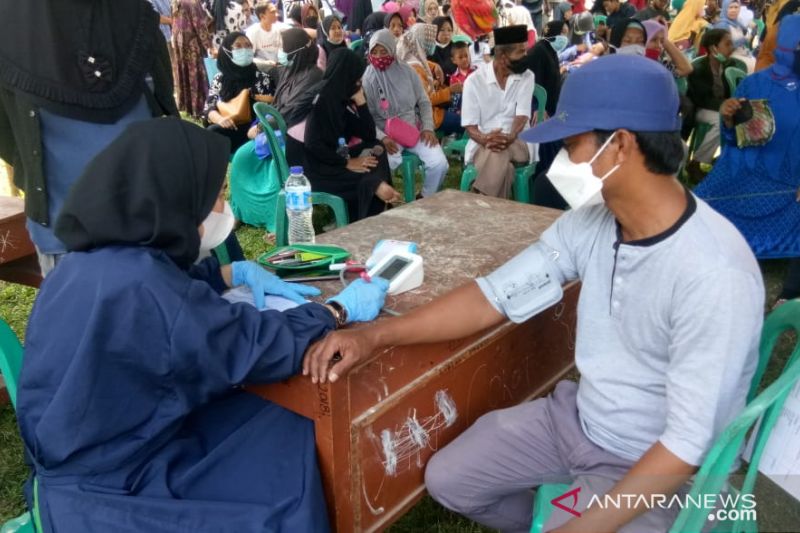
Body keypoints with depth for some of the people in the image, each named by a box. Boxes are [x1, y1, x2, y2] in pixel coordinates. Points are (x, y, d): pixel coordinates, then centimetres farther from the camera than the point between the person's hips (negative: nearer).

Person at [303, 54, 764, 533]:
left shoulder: (715, 275, -30)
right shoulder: (591, 220, -9)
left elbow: (690, 441, -27)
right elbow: (496, 295, -6)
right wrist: (375, 335, -14)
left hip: (659, 463, -6)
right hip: (577, 416, 6)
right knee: (448, 478, 8)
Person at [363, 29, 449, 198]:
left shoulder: (407, 71, 4)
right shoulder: (368, 79, -4)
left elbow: (424, 102, 11)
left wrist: (428, 127, -5)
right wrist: (382, 138, -22)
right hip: (386, 134, -3)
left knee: (439, 164, -18)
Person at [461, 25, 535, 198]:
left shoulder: (526, 77, 2)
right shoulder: (474, 80, -3)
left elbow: (522, 115, -8)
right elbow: (469, 124, -5)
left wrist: (510, 136, -30)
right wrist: (484, 139, -28)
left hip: (517, 142, 1)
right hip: (483, 143, -1)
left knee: (498, 155, -34)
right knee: (502, 164, -34)